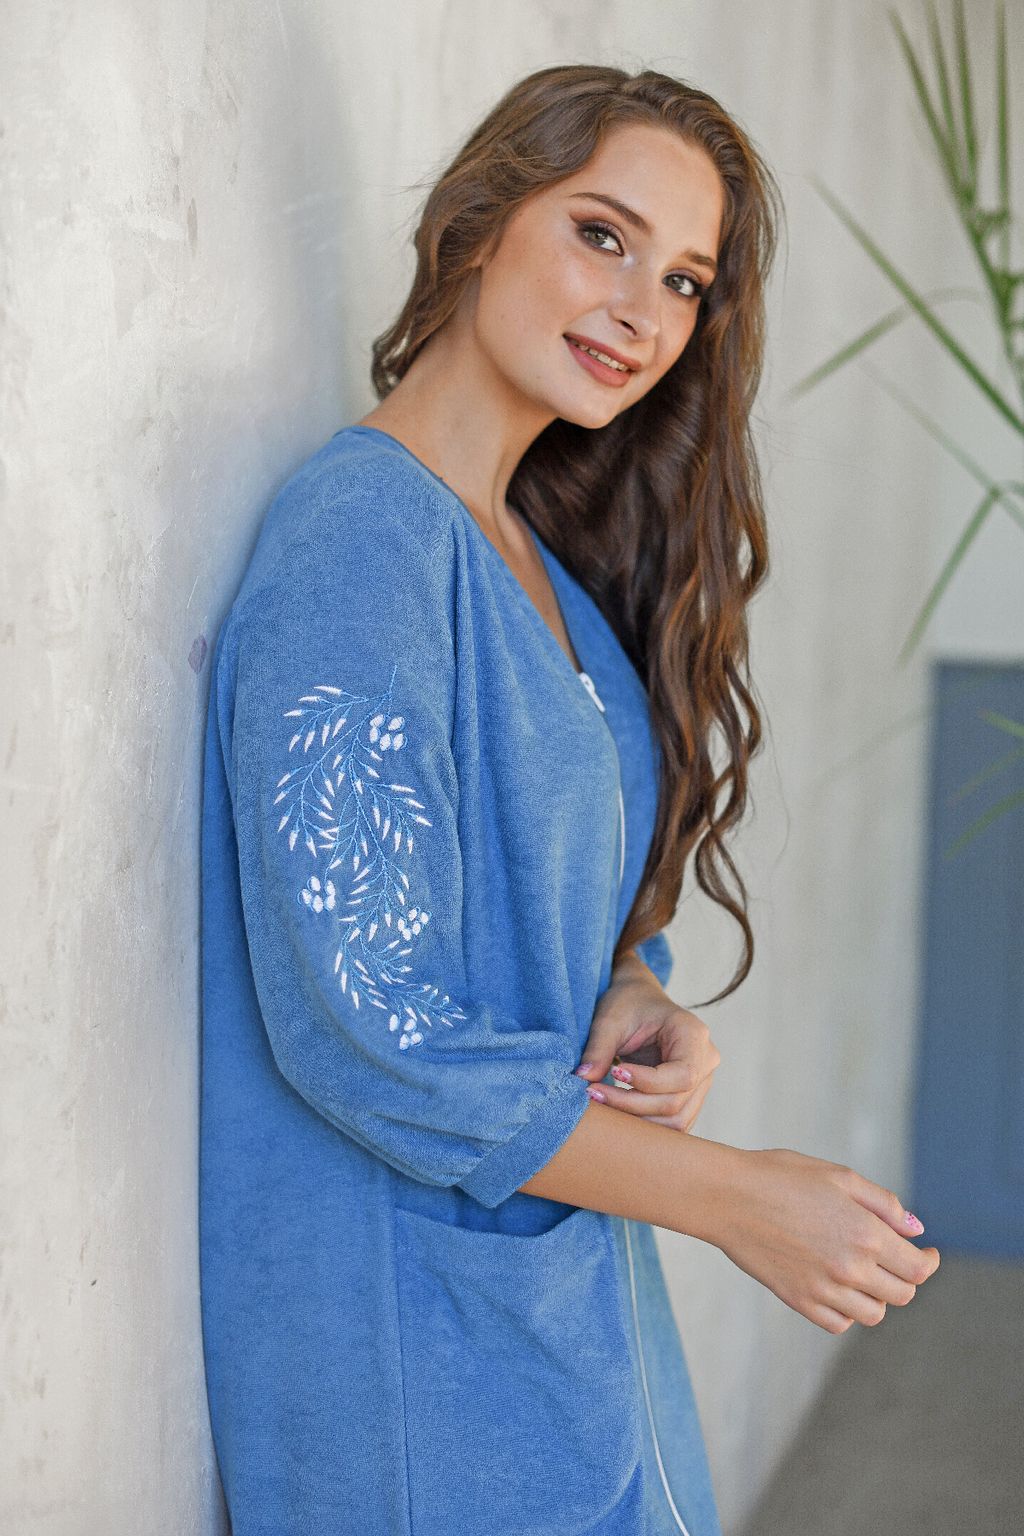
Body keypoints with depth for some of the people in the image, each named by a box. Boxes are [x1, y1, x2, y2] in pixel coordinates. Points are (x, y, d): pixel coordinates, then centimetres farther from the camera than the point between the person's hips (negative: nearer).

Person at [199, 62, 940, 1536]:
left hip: (564, 1281, 8)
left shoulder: (539, 556, 9)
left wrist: (643, 1002, -8)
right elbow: (362, 1027, -24)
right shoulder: (361, 543, -20)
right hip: (422, 1332, -8)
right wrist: (735, 1198, -20)